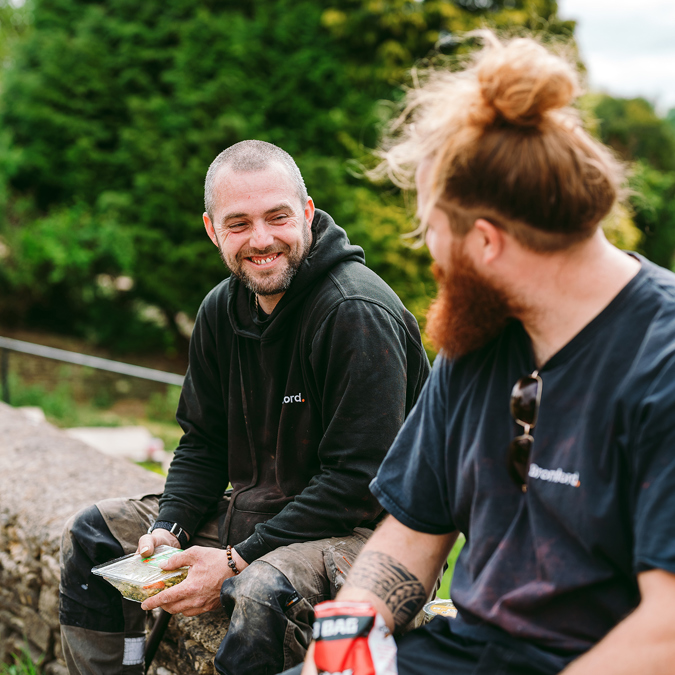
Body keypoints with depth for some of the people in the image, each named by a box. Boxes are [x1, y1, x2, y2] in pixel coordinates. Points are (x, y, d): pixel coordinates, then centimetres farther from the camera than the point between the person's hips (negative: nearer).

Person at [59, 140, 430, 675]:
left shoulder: (357, 314, -21)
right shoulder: (222, 309, 5)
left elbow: (359, 480, -23)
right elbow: (203, 442, 13)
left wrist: (237, 563, -23)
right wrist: (169, 529, -6)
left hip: (359, 528, -8)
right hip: (255, 510, 8)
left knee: (263, 591, -38)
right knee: (92, 533, 8)